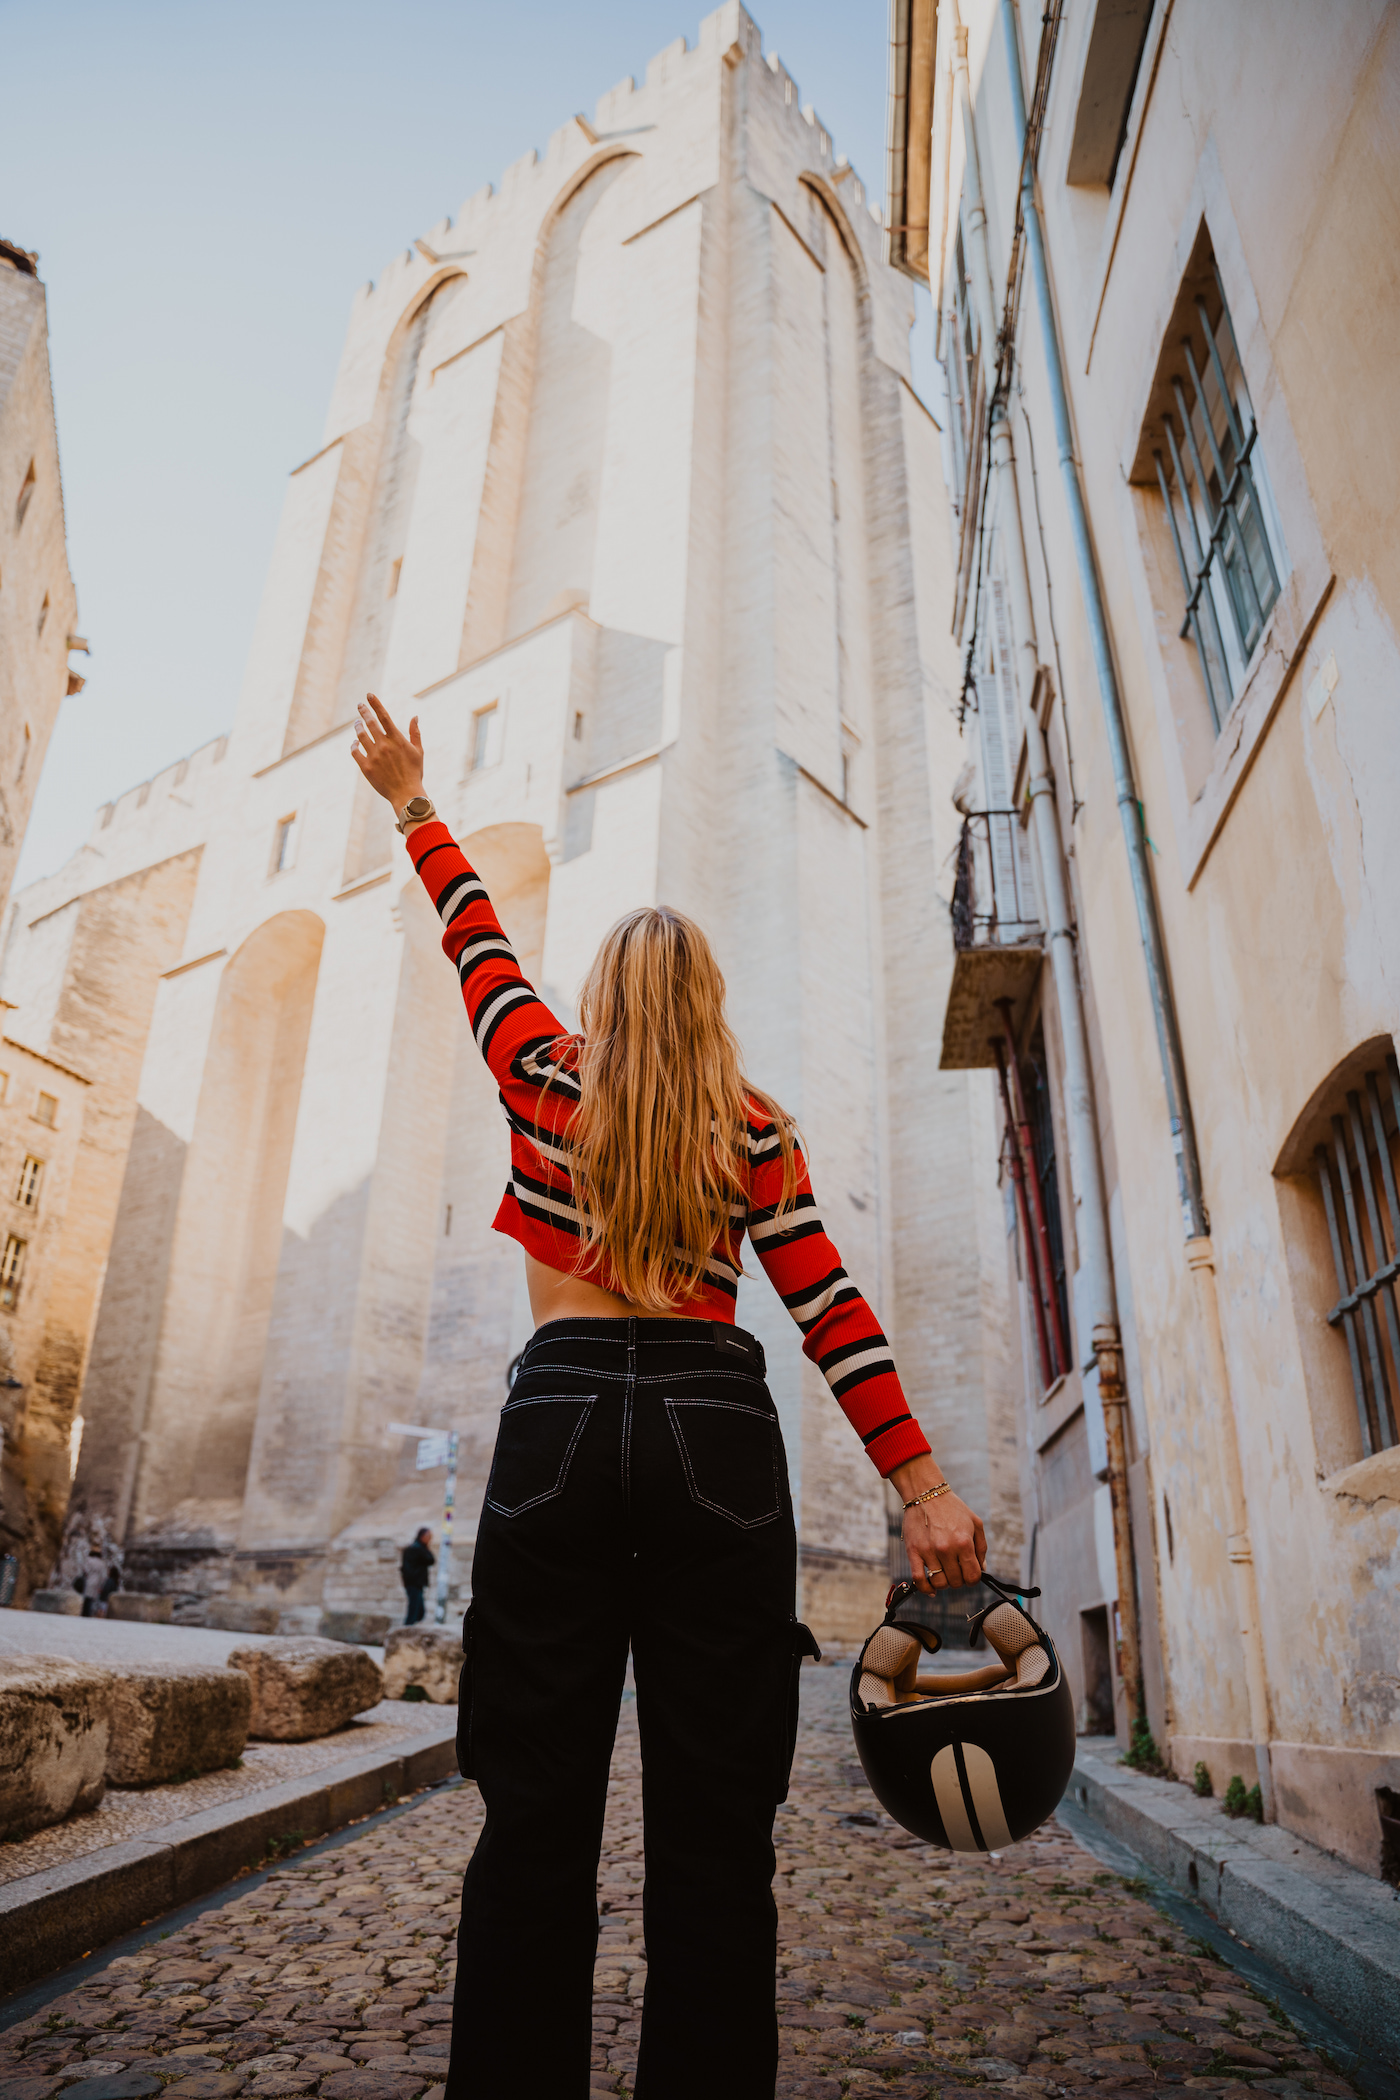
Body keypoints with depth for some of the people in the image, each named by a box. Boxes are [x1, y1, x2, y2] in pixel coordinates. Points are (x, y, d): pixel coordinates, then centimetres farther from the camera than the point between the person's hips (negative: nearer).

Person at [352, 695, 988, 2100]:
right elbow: (829, 1308, 1)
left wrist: (410, 802, 42)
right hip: (716, 1431, 0)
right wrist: (924, 1487, 0)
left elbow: (475, 934, 26)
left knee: (536, 1817, 5)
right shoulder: (750, 1125, 9)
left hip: (560, 1423, 0)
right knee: (713, 1828, 5)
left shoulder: (542, 1074, 11)